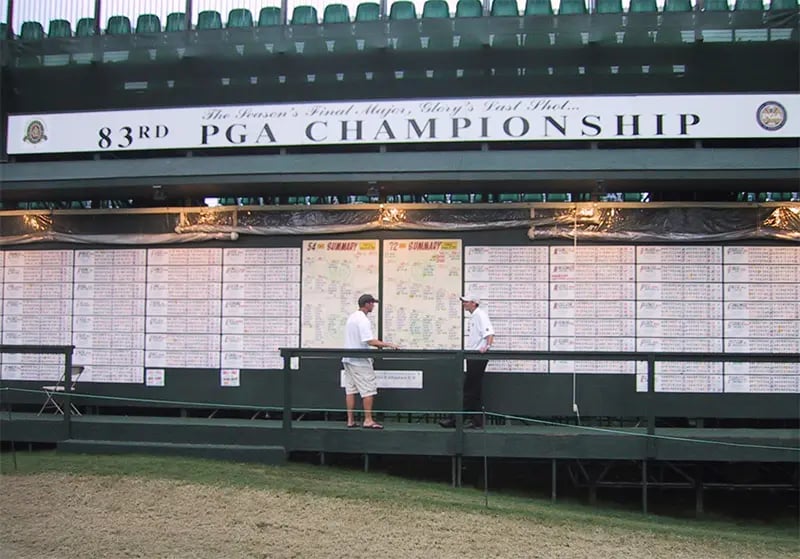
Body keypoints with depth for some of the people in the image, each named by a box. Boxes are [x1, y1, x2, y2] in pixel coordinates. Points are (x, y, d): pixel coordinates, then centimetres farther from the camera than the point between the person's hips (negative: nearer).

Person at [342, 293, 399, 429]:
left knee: (350, 390, 8)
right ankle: (368, 420, -6)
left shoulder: (351, 317, 14)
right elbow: (370, 341, -23)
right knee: (368, 390, -5)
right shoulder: (363, 320, -17)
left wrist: (376, 343, 17)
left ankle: (350, 420, 10)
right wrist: (389, 345, -19)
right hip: (360, 361, -9)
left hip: (348, 359, 9)